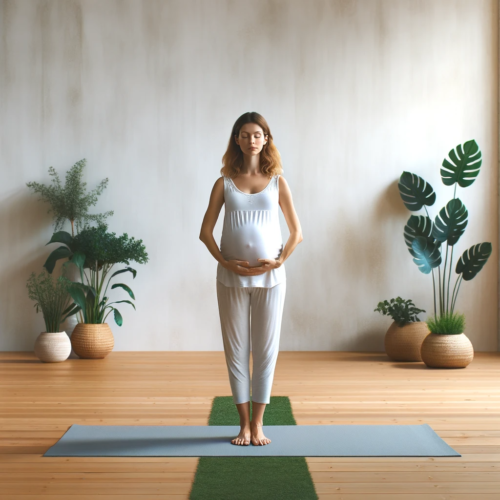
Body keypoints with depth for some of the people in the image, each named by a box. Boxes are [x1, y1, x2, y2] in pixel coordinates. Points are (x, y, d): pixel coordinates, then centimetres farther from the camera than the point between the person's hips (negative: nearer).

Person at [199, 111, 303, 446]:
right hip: (232, 277, 0)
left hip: (270, 276, 0)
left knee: (266, 349, 2)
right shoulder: (225, 183, 6)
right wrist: (224, 261, -8)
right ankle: (244, 424, 14)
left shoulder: (277, 182, 6)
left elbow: (297, 232, 6)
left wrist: (279, 261, -8)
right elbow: (206, 231, 5)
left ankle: (258, 423, 12)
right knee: (236, 349, 4)